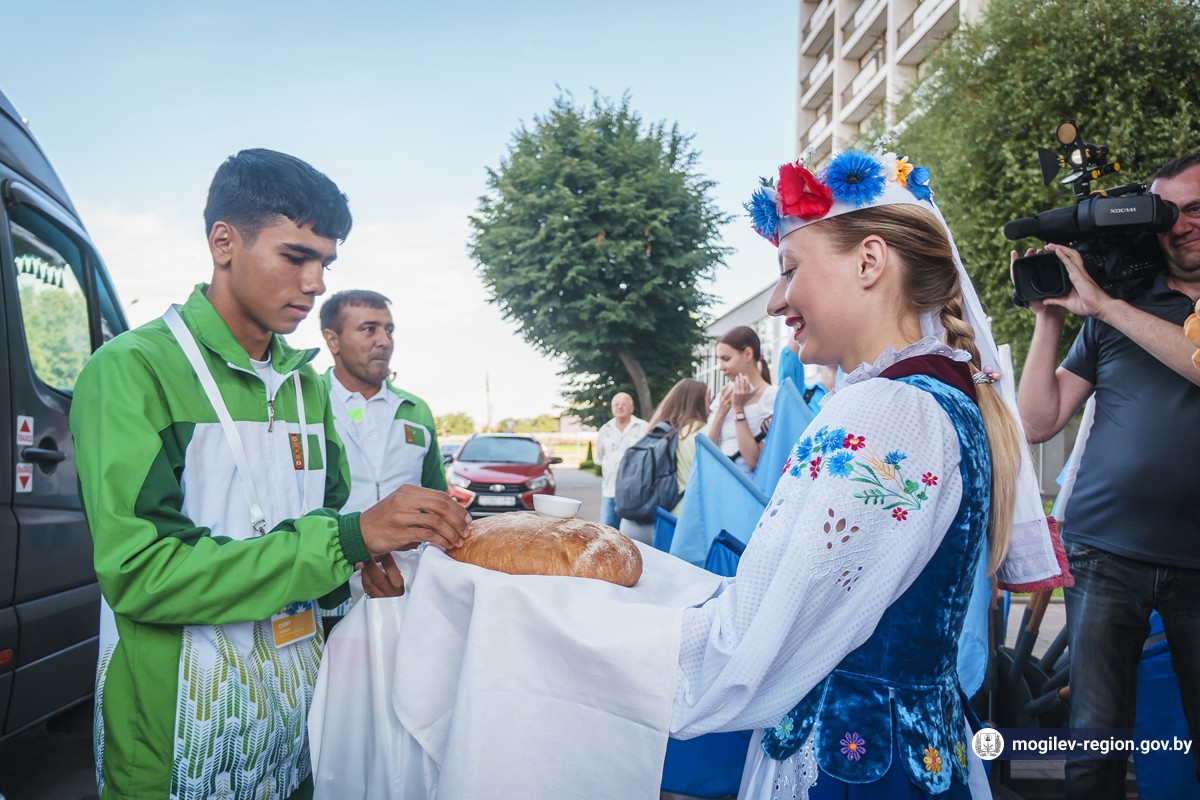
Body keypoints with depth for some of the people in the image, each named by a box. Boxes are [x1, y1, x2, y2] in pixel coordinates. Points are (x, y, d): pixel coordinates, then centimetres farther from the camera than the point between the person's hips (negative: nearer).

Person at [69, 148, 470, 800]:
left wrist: (383, 542, -11)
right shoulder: (133, 370, -15)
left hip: (297, 701, 6)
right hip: (177, 724, -6)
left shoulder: (307, 383, 6)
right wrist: (350, 536, -28)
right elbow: (140, 572, -24)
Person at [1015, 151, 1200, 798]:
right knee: (1095, 739, 1)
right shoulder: (1116, 309, 11)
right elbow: (1038, 422, 5)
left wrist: (1102, 304, -14)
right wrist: (1048, 316, 2)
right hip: (1106, 551, 1)